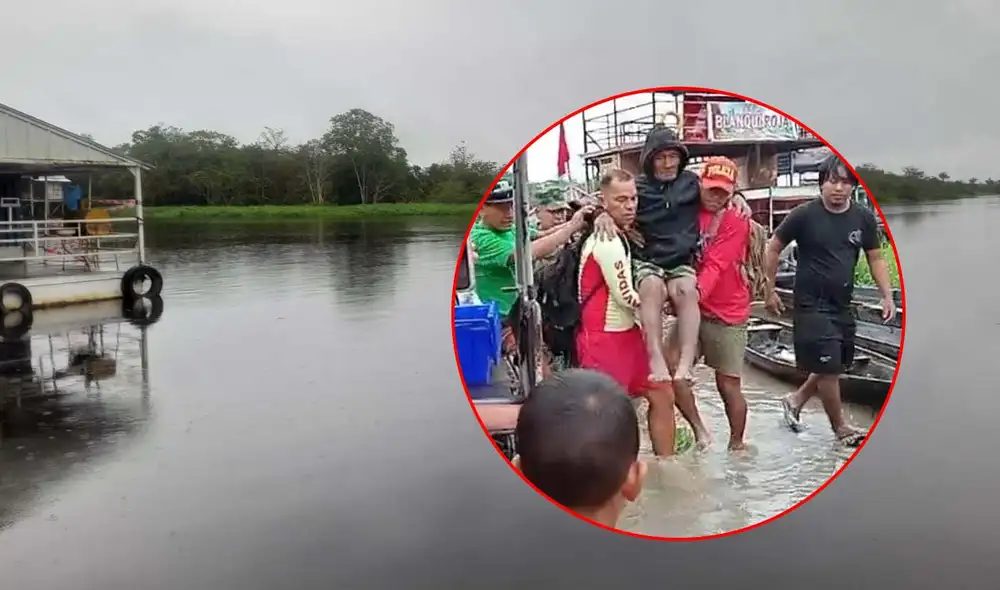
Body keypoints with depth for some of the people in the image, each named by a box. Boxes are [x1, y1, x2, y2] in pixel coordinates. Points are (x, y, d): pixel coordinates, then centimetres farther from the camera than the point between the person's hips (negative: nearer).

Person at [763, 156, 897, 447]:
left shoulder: (864, 218, 0)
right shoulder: (805, 215, -12)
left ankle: (795, 400, 36)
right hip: (812, 305, -6)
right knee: (829, 368, -3)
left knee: (837, 366, 14)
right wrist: (770, 291, -4)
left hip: (843, 305, 6)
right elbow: (773, 249, -4)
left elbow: (875, 258, 9)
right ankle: (841, 428, 16)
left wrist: (887, 295, -2)